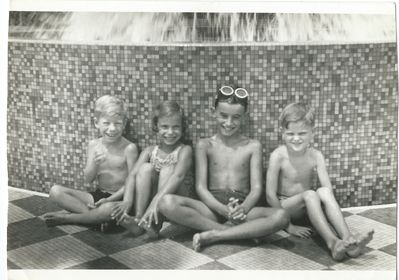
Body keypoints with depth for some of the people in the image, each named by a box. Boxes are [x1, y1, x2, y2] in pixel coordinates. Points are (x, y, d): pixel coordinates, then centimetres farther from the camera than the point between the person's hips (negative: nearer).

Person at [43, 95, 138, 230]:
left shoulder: (129, 148, -11)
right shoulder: (94, 145, 2)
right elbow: (88, 179, 2)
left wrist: (110, 199, -19)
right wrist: (94, 164, -19)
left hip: (118, 198, -5)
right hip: (98, 195, 5)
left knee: (109, 209, -41)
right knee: (55, 191, -9)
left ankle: (67, 217, -16)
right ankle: (95, 215, -18)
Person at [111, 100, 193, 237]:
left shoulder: (184, 150, -6)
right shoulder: (150, 151, 6)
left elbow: (178, 176, -24)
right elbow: (133, 174, -9)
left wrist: (157, 200, -40)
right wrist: (127, 200, -30)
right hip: (148, 200, 3)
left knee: (168, 169, -24)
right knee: (146, 168, -18)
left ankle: (156, 224, -34)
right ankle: (138, 219, -29)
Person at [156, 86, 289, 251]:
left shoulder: (252, 147, 10)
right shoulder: (204, 146, 10)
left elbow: (256, 188, 3)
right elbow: (201, 187, 2)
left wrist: (243, 208, -20)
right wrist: (223, 209, -18)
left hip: (242, 207, 0)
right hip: (212, 206, 0)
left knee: (281, 216, -30)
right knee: (167, 202, -28)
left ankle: (213, 235, -26)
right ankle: (244, 232, -26)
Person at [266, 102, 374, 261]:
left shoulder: (315, 156, -8)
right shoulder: (278, 156, -17)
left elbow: (329, 191, -13)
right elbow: (270, 195, -17)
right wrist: (288, 226, -16)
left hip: (306, 208, 3)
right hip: (284, 207, -3)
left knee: (324, 192, -27)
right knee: (309, 194, -32)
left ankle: (347, 238, -40)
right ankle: (332, 243, -45)